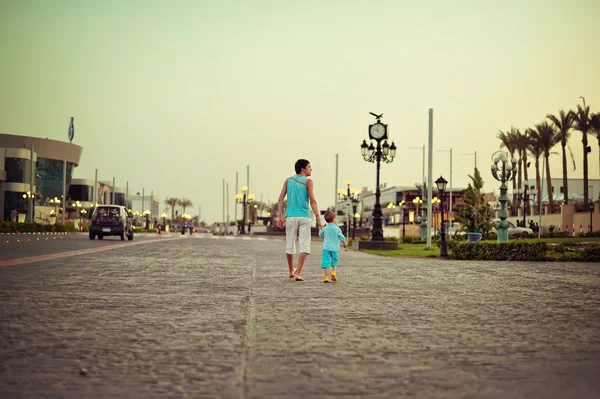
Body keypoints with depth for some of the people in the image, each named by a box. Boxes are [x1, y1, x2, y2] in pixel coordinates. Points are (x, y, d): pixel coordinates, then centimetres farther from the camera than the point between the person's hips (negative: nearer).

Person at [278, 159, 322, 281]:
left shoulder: (288, 181, 10)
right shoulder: (308, 181, -2)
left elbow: (280, 199, 3)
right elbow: (312, 201, -11)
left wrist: (280, 216, 4)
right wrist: (318, 219, -11)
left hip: (291, 217, 4)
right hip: (304, 217, -4)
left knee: (290, 245, 14)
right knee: (304, 246, -2)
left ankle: (291, 271, 31)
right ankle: (298, 273, -12)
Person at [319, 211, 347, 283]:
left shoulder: (325, 228, 0)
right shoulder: (337, 228, -4)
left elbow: (320, 234, 19)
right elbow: (342, 238, 0)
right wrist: (345, 246, 11)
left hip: (326, 248, 0)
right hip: (335, 248, 0)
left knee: (326, 262, -2)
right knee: (335, 262, 16)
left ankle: (327, 276, -8)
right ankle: (334, 272, -5)